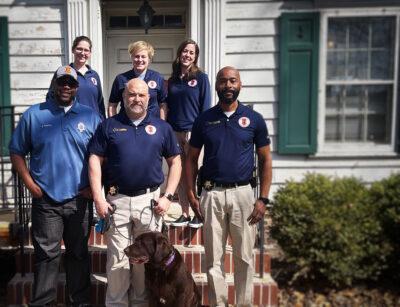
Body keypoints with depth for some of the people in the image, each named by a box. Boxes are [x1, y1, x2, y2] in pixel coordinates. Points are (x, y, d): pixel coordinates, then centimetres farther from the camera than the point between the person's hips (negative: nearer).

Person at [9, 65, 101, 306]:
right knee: (46, 254, 5)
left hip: (80, 199, 1)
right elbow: (17, 152, 6)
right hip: (45, 200, -1)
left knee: (79, 253, 13)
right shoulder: (33, 115, 3)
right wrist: (30, 184, -4)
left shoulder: (90, 116, 4)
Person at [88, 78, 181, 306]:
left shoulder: (162, 127, 7)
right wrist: (99, 198, -6)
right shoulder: (109, 125, 5)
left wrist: (168, 196, -1)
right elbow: (95, 160, 2)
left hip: (150, 200, 1)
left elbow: (175, 161, 8)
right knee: (118, 260, 5)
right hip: (117, 200, -1)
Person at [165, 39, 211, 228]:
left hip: (193, 132, -5)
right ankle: (184, 214, 18)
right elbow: (168, 107, 16)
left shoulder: (201, 78, 1)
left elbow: (205, 107, -3)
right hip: (174, 133, 5)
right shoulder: (172, 80, 14)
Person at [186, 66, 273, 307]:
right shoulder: (204, 120, 5)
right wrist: (191, 194, 0)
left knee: (244, 257, 8)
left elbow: (266, 160, 5)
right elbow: (192, 159, 9)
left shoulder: (254, 119, 3)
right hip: (211, 194, 1)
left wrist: (263, 199, -2)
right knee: (214, 258, 8)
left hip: (243, 193, 0)